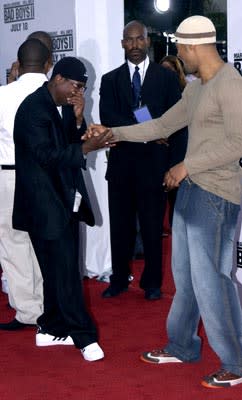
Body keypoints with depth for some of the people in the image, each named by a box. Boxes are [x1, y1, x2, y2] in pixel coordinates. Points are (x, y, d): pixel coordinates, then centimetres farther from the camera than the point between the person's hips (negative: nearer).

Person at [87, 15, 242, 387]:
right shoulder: (196, 89, 14)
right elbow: (162, 126, 22)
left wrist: (187, 166, -15)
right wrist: (112, 133, 20)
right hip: (191, 189, 9)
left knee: (210, 280, -5)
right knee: (185, 273, 16)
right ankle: (182, 346, 30)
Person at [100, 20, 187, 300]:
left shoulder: (166, 77, 3)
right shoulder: (110, 80, 7)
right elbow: (107, 118, -7)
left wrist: (177, 164, -7)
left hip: (154, 164, -2)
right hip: (121, 164, 2)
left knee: (152, 227, 6)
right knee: (120, 226, 9)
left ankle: (152, 282, 20)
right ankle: (119, 279, 22)